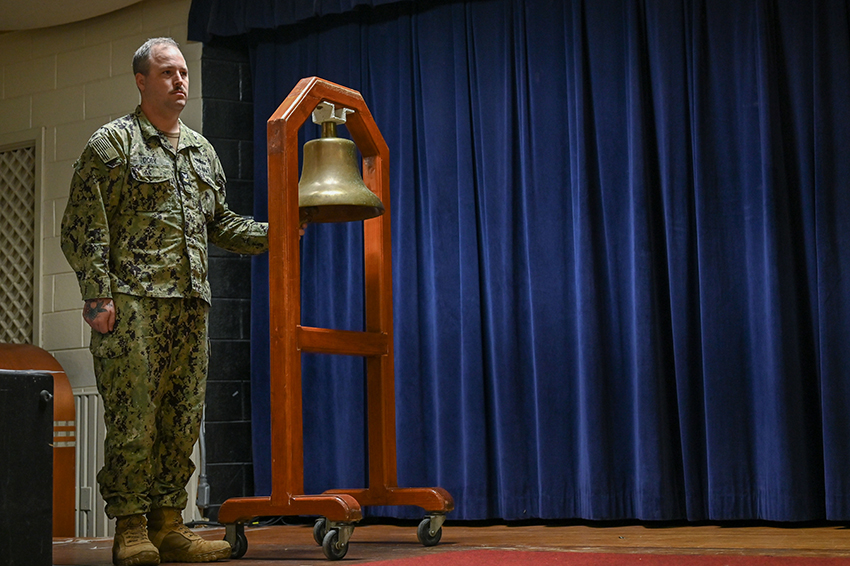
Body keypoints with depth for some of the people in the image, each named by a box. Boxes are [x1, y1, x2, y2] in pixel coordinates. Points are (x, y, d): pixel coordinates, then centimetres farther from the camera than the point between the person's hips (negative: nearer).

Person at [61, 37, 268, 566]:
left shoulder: (202, 150, 22)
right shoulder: (113, 143, 3)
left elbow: (219, 222, 26)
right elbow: (84, 227, -3)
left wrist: (269, 235, 9)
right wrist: (98, 294, -12)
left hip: (191, 303, 6)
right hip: (133, 302, -6)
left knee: (182, 418, 5)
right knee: (133, 417, -8)